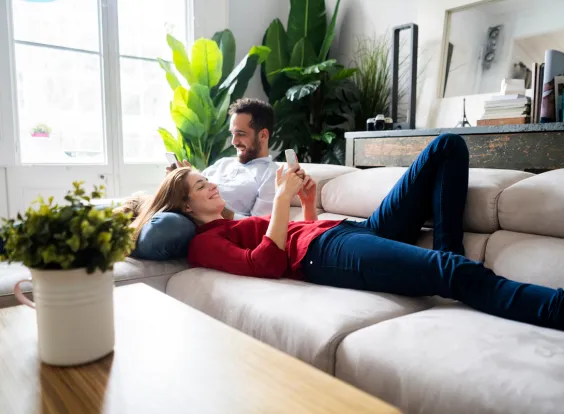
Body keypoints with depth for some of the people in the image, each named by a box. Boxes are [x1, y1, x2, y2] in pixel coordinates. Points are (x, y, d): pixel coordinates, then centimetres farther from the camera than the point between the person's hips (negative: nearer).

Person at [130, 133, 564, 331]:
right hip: (322, 252, -9)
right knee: (453, 273, -36)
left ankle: (448, 255, -7)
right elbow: (264, 265, -12)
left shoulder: (237, 222, 34)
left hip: (354, 229, 10)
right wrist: (282, 198, -10)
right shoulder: (203, 243, 8)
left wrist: (308, 200, 17)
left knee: (448, 146, 6)